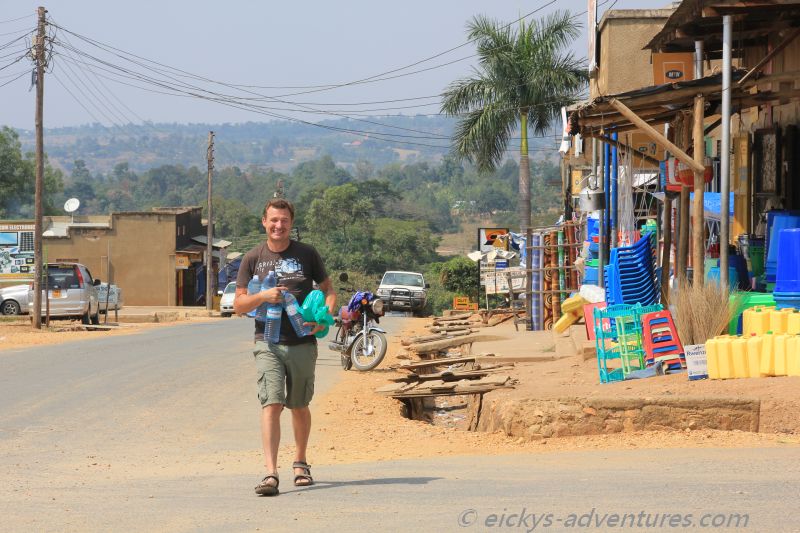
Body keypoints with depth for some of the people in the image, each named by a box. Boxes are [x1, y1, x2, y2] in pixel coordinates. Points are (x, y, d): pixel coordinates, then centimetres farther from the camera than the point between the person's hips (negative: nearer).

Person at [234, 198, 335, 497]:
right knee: (271, 405, -15)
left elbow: (328, 290, 11)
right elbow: (238, 304, 3)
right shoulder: (253, 259, 4)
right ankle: (271, 474, -22)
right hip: (268, 343, -1)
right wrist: (263, 296, -17)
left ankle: (300, 463, 34)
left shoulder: (306, 255, 5)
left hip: (303, 343, 1)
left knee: (299, 407, 13)